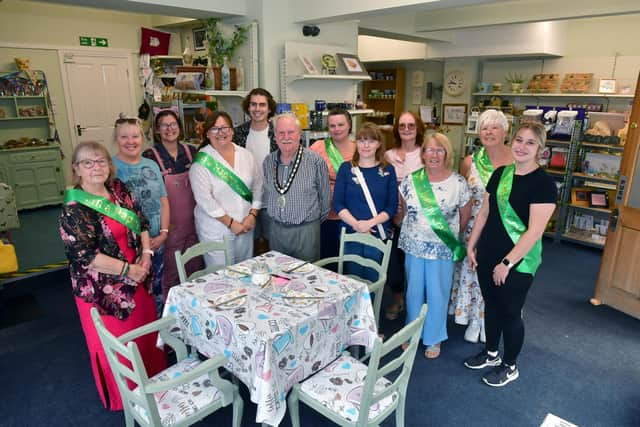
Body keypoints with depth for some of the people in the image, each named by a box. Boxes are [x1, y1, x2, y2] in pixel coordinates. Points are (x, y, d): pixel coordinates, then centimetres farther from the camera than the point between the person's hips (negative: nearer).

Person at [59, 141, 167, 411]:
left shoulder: (119, 189, 1)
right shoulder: (74, 209, -18)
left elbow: (142, 222, 7)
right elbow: (85, 256, -22)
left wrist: (146, 254, -7)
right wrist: (127, 270, -19)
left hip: (137, 281, 6)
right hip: (104, 290, -6)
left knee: (146, 332, 20)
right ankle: (123, 399, 35)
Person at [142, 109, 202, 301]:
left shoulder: (191, 151, 4)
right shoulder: (150, 156, -10)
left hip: (193, 221, 5)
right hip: (170, 225, -4)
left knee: (195, 267, 16)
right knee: (171, 272, 6)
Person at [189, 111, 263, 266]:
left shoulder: (246, 155, 5)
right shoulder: (202, 161, -9)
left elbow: (258, 186, 7)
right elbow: (205, 199, -14)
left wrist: (252, 215, -4)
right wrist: (230, 222, -14)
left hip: (245, 227, 5)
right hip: (216, 230, -4)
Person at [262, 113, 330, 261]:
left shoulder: (316, 161, -12)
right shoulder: (268, 161, 3)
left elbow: (325, 196, -2)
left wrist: (316, 220, 7)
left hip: (305, 230, -4)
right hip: (275, 229, 4)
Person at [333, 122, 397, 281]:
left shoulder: (388, 170, 3)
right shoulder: (346, 168, 3)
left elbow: (392, 206, -1)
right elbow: (338, 203, -2)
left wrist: (370, 223, -15)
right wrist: (355, 223, -16)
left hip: (378, 234, 0)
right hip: (350, 233, 0)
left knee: (373, 280, 7)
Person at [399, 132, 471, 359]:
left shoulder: (458, 182, -8)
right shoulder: (411, 179, -3)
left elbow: (465, 215, 3)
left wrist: (451, 234, 10)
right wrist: (412, 230, 9)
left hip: (442, 249, -2)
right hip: (413, 247, 2)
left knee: (437, 295, 9)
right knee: (413, 292, 15)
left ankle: (434, 338, 30)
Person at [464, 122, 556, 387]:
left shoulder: (544, 183, -15)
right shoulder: (501, 173, 4)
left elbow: (535, 231, -19)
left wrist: (507, 262, -18)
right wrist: (471, 244, 8)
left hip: (518, 262, -6)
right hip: (488, 256, 6)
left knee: (510, 313, 9)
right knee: (491, 305, 19)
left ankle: (510, 366, 31)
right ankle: (491, 353, 40)